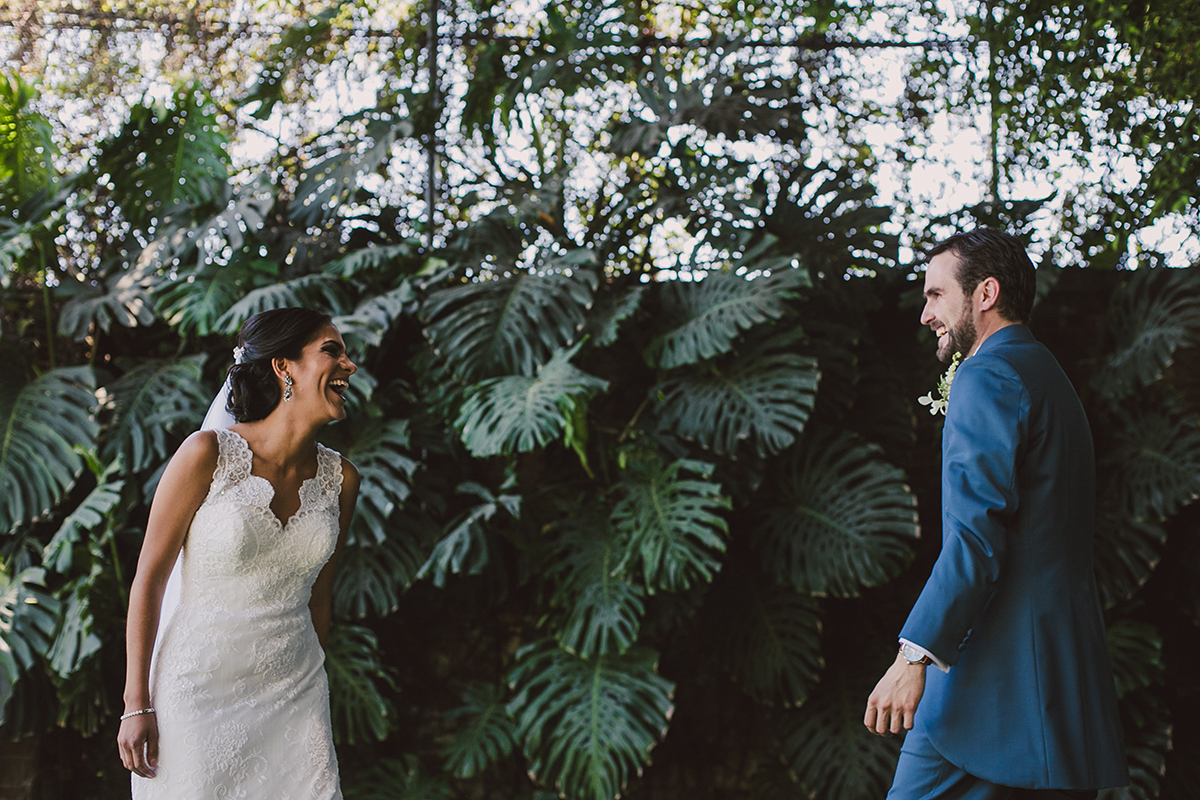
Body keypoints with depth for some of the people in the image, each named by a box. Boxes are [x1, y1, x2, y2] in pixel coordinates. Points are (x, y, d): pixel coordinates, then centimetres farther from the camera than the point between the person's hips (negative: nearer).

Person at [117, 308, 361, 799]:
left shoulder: (340, 478, 2)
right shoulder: (209, 454, -11)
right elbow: (149, 579, -7)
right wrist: (137, 705, -9)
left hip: (294, 697, 4)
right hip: (201, 690, -4)